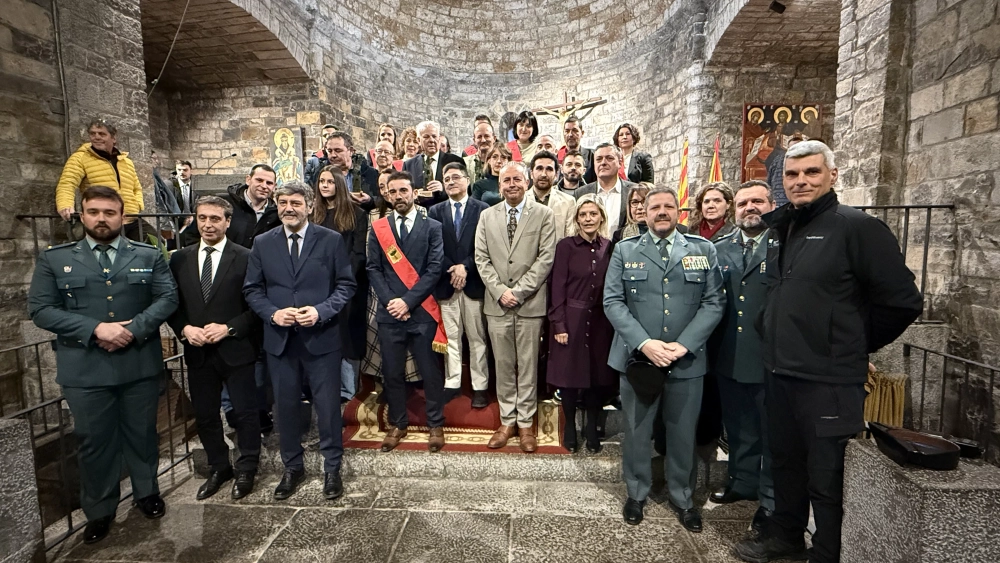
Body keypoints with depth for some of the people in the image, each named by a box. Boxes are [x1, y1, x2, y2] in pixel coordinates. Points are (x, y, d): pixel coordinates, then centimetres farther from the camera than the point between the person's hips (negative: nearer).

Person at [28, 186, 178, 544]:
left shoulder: (149, 256, 5)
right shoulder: (53, 259, 3)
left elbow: (168, 297, -4)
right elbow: (40, 310, -4)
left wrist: (133, 329, -18)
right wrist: (95, 329, -18)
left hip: (141, 365, 0)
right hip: (85, 370, 0)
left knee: (142, 433, 14)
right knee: (94, 441, 11)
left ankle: (146, 493, 35)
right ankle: (99, 510, 30)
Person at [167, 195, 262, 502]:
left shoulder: (245, 258, -7)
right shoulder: (180, 259, 6)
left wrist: (229, 327, -17)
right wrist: (184, 329, -8)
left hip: (236, 349, -4)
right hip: (197, 352, 4)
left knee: (245, 413, 6)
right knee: (204, 414, 15)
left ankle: (246, 470, 25)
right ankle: (219, 468, 35)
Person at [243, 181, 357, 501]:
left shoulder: (331, 240, -2)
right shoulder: (263, 243, 6)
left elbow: (346, 285, -3)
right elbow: (252, 289, 7)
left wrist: (321, 311, -17)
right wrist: (272, 313, -11)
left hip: (321, 337, -2)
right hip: (279, 339, 3)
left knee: (328, 405, 6)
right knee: (286, 405, 13)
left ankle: (332, 468, 25)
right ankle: (292, 467, 32)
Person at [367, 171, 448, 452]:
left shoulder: (433, 227, 2)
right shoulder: (378, 228, 9)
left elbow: (435, 268, -6)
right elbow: (373, 269, 4)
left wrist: (408, 300, -13)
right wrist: (389, 300, -10)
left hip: (422, 312, -2)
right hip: (389, 313, 2)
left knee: (430, 371, 6)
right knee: (392, 372, 10)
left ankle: (435, 425, 22)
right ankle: (397, 424, 28)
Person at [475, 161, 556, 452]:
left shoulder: (544, 215, 2)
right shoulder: (487, 216, 11)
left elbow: (546, 258, -6)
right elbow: (481, 258, 5)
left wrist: (519, 291, -12)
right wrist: (500, 291, -7)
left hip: (530, 303, -2)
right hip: (497, 304, 3)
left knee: (528, 366, 6)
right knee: (503, 366, 10)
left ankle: (526, 423, 19)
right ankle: (507, 422, 23)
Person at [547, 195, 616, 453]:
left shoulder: (609, 247, 4)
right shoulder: (566, 246, -5)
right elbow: (557, 287, -7)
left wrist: (616, 322, 0)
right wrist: (559, 324, -12)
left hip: (601, 322, 3)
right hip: (572, 319, -3)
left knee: (598, 374, 9)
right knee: (570, 373, 7)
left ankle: (592, 429, 26)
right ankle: (570, 428, 26)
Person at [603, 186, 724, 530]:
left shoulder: (703, 250, 5)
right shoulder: (625, 250, 3)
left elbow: (713, 303, -1)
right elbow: (613, 302, -4)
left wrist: (683, 345, -13)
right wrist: (644, 343, -16)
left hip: (688, 360, 1)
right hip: (637, 357, 0)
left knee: (683, 433, 14)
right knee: (636, 431, 13)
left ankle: (681, 496, 35)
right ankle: (636, 493, 33)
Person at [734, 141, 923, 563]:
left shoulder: (857, 227, -12)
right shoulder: (779, 228, 9)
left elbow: (903, 302, -11)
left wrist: (852, 348, -2)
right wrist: (772, 336, 13)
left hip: (828, 381, -7)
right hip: (779, 373, 7)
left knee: (824, 477, 7)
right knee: (785, 463, 21)